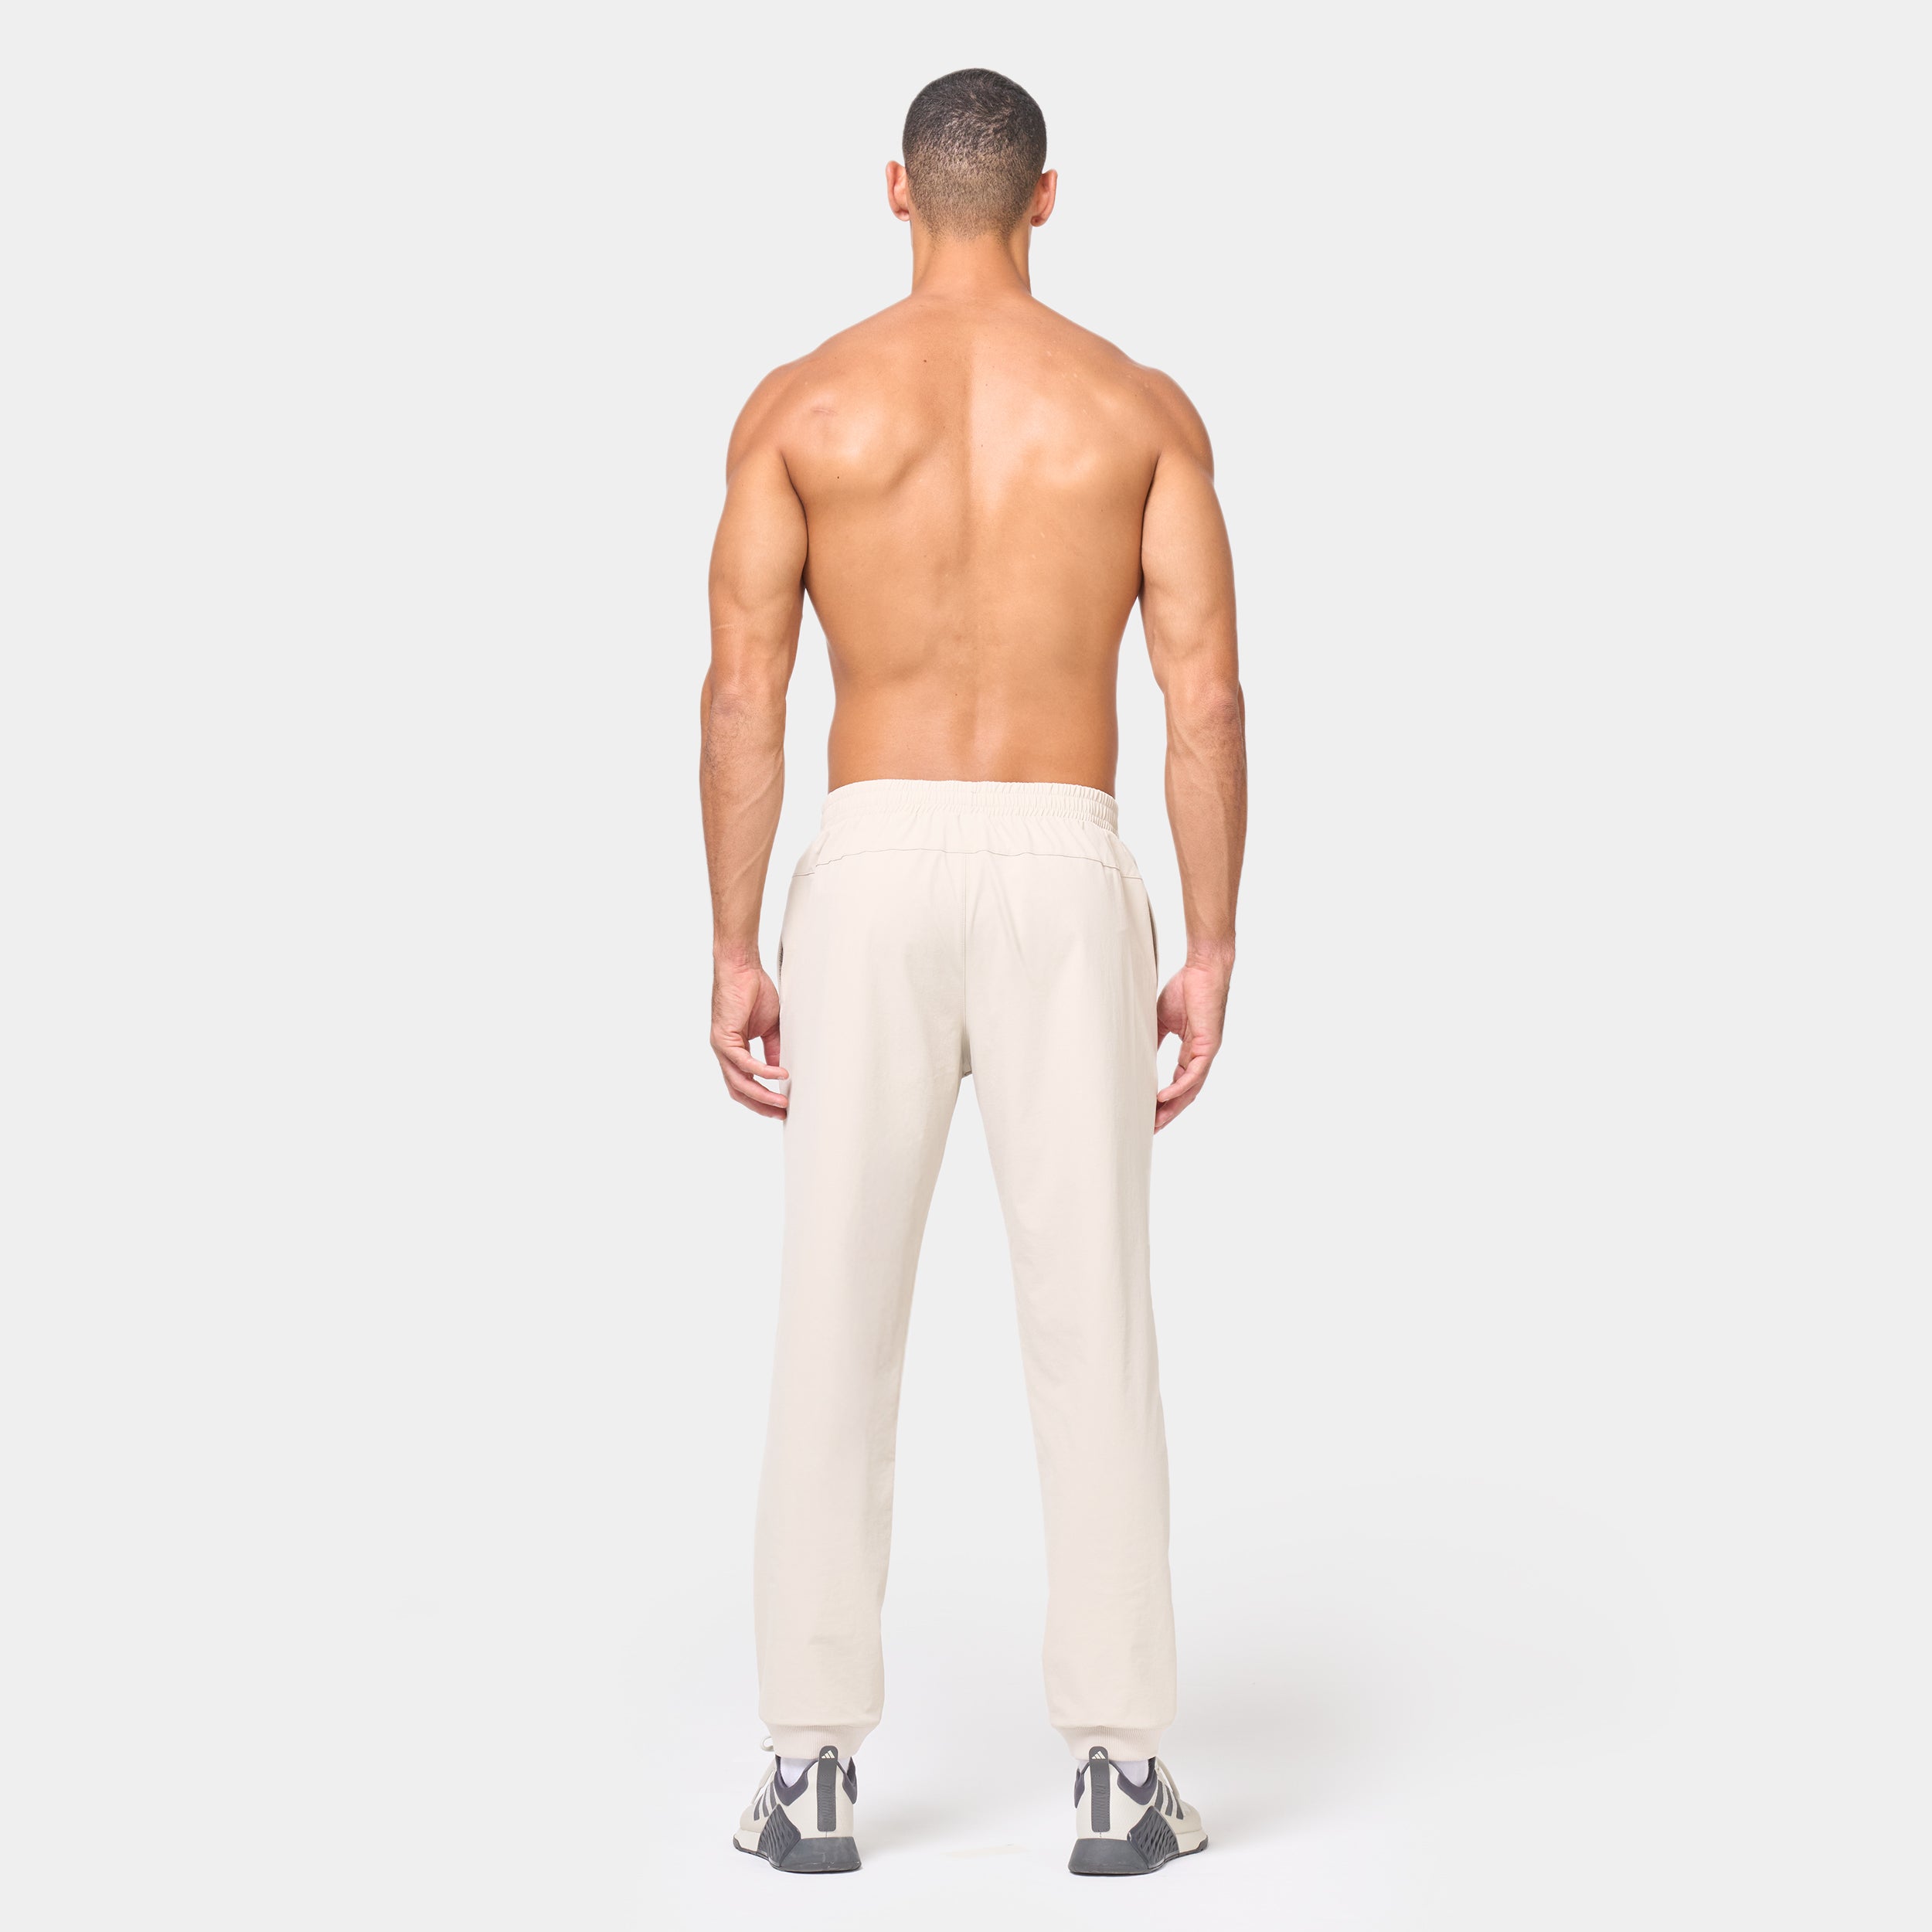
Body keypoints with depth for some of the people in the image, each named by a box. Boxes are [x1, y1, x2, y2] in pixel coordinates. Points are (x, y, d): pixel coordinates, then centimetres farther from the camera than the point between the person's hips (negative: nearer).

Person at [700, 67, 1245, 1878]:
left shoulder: (800, 403, 2)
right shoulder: (1138, 405, 4)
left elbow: (742, 693, -2)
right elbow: (1205, 698, -2)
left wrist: (733, 954, 2)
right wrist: (1210, 950, 3)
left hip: (874, 869, 0)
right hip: (1064, 873, 0)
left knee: (836, 1326, 4)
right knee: (1090, 1323, 3)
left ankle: (811, 1771, 6)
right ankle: (1120, 1775, 4)